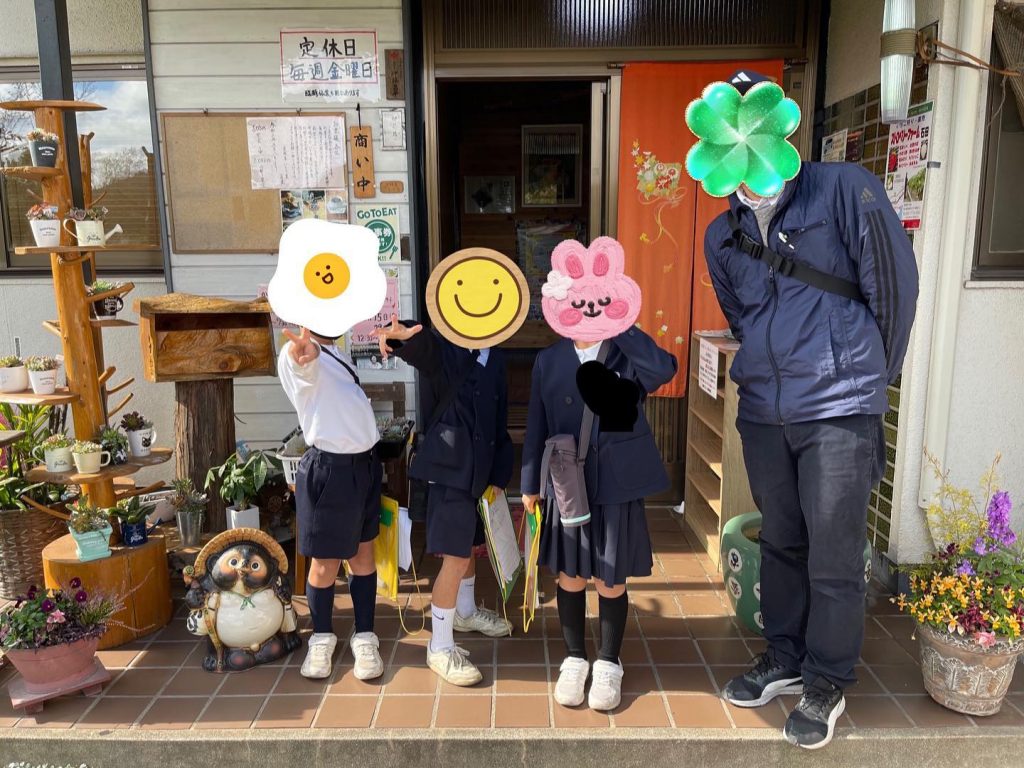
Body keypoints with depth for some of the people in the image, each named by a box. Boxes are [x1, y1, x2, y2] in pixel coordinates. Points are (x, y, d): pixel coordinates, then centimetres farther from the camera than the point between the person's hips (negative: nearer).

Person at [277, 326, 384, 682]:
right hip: (330, 470, -8)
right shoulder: (297, 354, -14)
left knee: (363, 555, 13)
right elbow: (307, 362, -41)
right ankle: (322, 639, 26)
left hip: (364, 465, 8)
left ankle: (364, 638, 25)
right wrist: (305, 351, -62)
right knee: (326, 563, 5)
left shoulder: (335, 352, 15)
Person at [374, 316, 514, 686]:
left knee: (472, 543, 24)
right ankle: (440, 648, 7)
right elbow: (421, 346, -34)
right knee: (455, 556, -8)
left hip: (481, 468, 8)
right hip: (451, 466, -8)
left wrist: (498, 475, 7)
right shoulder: (444, 348, -8)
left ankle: (465, 612, 47)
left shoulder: (496, 359, 11)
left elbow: (500, 422, 12)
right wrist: (404, 335, -58)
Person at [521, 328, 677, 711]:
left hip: (617, 486, -1)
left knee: (611, 581, 10)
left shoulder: (626, 353, -3)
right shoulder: (549, 360, 2)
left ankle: (608, 664, 31)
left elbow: (664, 369, -26)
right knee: (569, 577, 13)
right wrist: (530, 483, 6)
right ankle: (574, 660, 33)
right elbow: (537, 426, 4)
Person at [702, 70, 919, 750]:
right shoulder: (723, 235, 8)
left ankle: (828, 684, 25)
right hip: (763, 412, 5)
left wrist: (868, 376, 4)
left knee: (834, 560, 4)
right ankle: (784, 660, 37)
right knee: (780, 545, 18)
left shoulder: (845, 190, -8)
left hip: (839, 412, -5)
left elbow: (895, 286, -5)